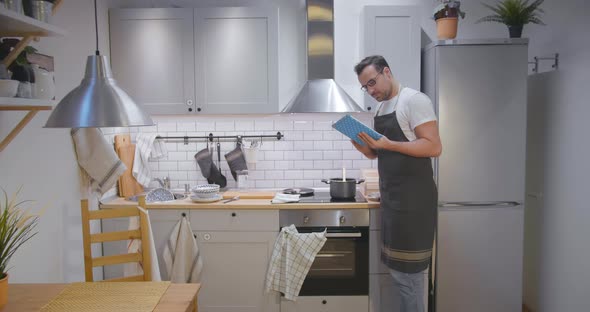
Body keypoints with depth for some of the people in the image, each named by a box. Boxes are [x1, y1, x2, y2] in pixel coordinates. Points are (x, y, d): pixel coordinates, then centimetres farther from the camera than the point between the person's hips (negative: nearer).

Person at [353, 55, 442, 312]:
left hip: (413, 198, -9)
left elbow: (434, 147, -19)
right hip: (392, 197, 9)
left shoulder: (413, 100, -11)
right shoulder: (380, 108, 15)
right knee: (397, 269, 16)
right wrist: (364, 147, -1)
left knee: (408, 271, -2)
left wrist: (388, 144, -23)